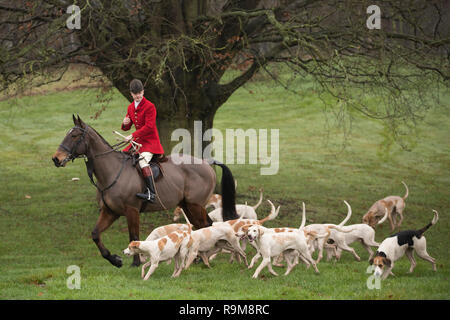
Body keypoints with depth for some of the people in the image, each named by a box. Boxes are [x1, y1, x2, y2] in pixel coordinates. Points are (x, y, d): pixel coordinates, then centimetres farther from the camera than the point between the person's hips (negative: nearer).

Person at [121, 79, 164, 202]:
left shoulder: (149, 106, -12)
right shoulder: (131, 107, 12)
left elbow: (149, 127, -18)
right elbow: (126, 128, 19)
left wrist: (133, 135, -21)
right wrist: (125, 124, -6)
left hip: (150, 141, -9)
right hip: (138, 141, 9)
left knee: (143, 160, -31)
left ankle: (151, 193, -41)